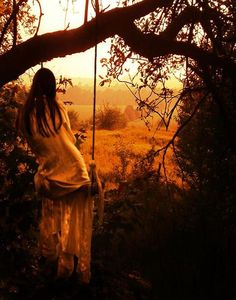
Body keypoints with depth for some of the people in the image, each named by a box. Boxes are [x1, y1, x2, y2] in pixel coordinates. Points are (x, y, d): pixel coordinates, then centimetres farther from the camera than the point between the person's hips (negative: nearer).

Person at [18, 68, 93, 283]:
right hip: (73, 171, -3)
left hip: (49, 174, 3)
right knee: (77, 224, 8)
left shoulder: (26, 113, -3)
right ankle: (82, 271, 15)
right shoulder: (57, 107, -11)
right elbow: (71, 139, -1)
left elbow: (33, 144, 6)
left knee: (51, 220, 21)